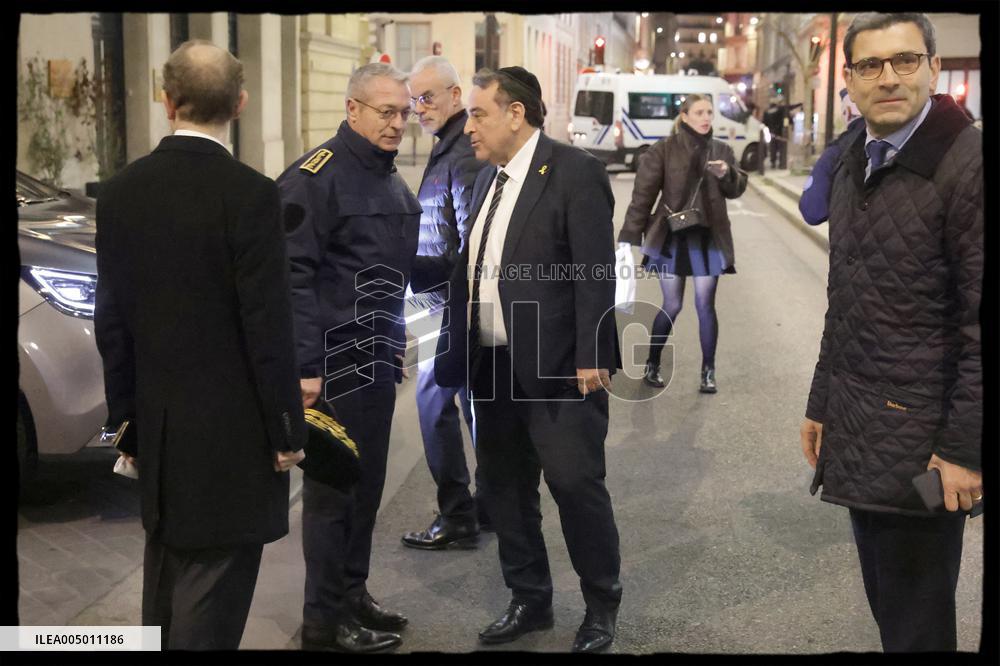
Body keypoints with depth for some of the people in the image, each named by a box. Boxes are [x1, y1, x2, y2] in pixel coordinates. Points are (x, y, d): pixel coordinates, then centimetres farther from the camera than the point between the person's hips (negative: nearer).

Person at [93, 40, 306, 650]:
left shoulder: (121, 193, 1)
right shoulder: (249, 194, -16)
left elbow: (111, 319, 6)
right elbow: (269, 326, -15)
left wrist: (126, 415, 16)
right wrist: (288, 430, -6)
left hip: (157, 425, 6)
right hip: (232, 433, -6)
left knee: (165, 589, 22)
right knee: (211, 601, 3)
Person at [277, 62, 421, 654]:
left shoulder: (390, 179, 14)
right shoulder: (317, 176, -12)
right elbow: (294, 274, -17)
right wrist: (305, 365, -21)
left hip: (377, 360, 8)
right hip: (334, 361, -8)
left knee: (367, 483, 15)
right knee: (333, 488, 1)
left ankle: (353, 594, 29)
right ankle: (325, 619, 13)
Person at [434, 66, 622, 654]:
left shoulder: (575, 171, -9)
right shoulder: (488, 178, 14)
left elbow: (595, 270, -13)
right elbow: (474, 272, 15)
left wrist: (591, 357, -17)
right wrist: (461, 351, 12)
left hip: (558, 367, -7)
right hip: (493, 365, 8)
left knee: (576, 483, -1)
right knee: (505, 488, 13)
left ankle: (602, 606, 19)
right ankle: (530, 601, 29)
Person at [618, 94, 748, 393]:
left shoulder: (721, 150, 7)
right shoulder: (664, 150, -4)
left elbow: (736, 190, 8)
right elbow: (643, 194, -8)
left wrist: (727, 174, -15)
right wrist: (629, 237, -12)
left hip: (708, 239, 3)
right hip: (671, 237, -2)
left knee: (705, 305, 2)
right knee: (671, 305, 3)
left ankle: (708, 371, 13)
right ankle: (652, 364, 22)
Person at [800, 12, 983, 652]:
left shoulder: (967, 162, -13)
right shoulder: (854, 168, 12)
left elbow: (984, 323, -16)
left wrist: (964, 448, -16)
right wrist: (822, 404, 17)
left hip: (918, 445, -7)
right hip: (856, 434, 7)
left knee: (916, 622, 5)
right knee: (886, 605, 18)